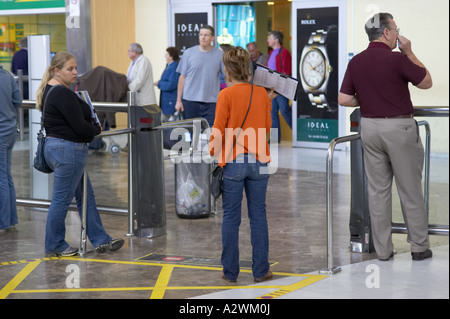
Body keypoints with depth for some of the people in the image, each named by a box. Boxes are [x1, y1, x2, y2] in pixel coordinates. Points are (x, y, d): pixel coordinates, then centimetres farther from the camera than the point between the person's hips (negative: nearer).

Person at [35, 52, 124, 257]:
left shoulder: (49, 90, 13)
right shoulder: (63, 94, -19)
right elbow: (80, 126, -21)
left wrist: (91, 127, 8)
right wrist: (97, 130, -1)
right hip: (67, 150, -11)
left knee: (86, 196, 14)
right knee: (62, 199, 0)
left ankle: (100, 240, 20)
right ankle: (54, 246, 10)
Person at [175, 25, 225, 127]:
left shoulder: (219, 55, 3)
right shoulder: (188, 53, 4)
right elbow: (182, 77, 6)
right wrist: (179, 100, 4)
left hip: (211, 102, -1)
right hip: (190, 101, 1)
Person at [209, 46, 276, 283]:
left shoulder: (226, 95, -10)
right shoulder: (262, 93, 3)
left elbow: (218, 131, -8)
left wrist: (212, 154, 6)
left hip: (233, 163, -3)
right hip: (259, 161, 3)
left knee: (231, 217, 6)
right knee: (258, 216, 10)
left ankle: (230, 271, 12)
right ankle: (260, 271, 14)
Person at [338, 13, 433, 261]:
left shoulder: (355, 62, 2)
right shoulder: (397, 59, -14)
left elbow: (344, 99, 2)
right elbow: (426, 82, -2)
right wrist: (409, 52, 2)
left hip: (369, 127, 5)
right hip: (399, 127, -5)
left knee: (377, 189, 9)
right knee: (410, 190, 5)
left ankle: (382, 249, 12)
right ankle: (419, 247, 13)